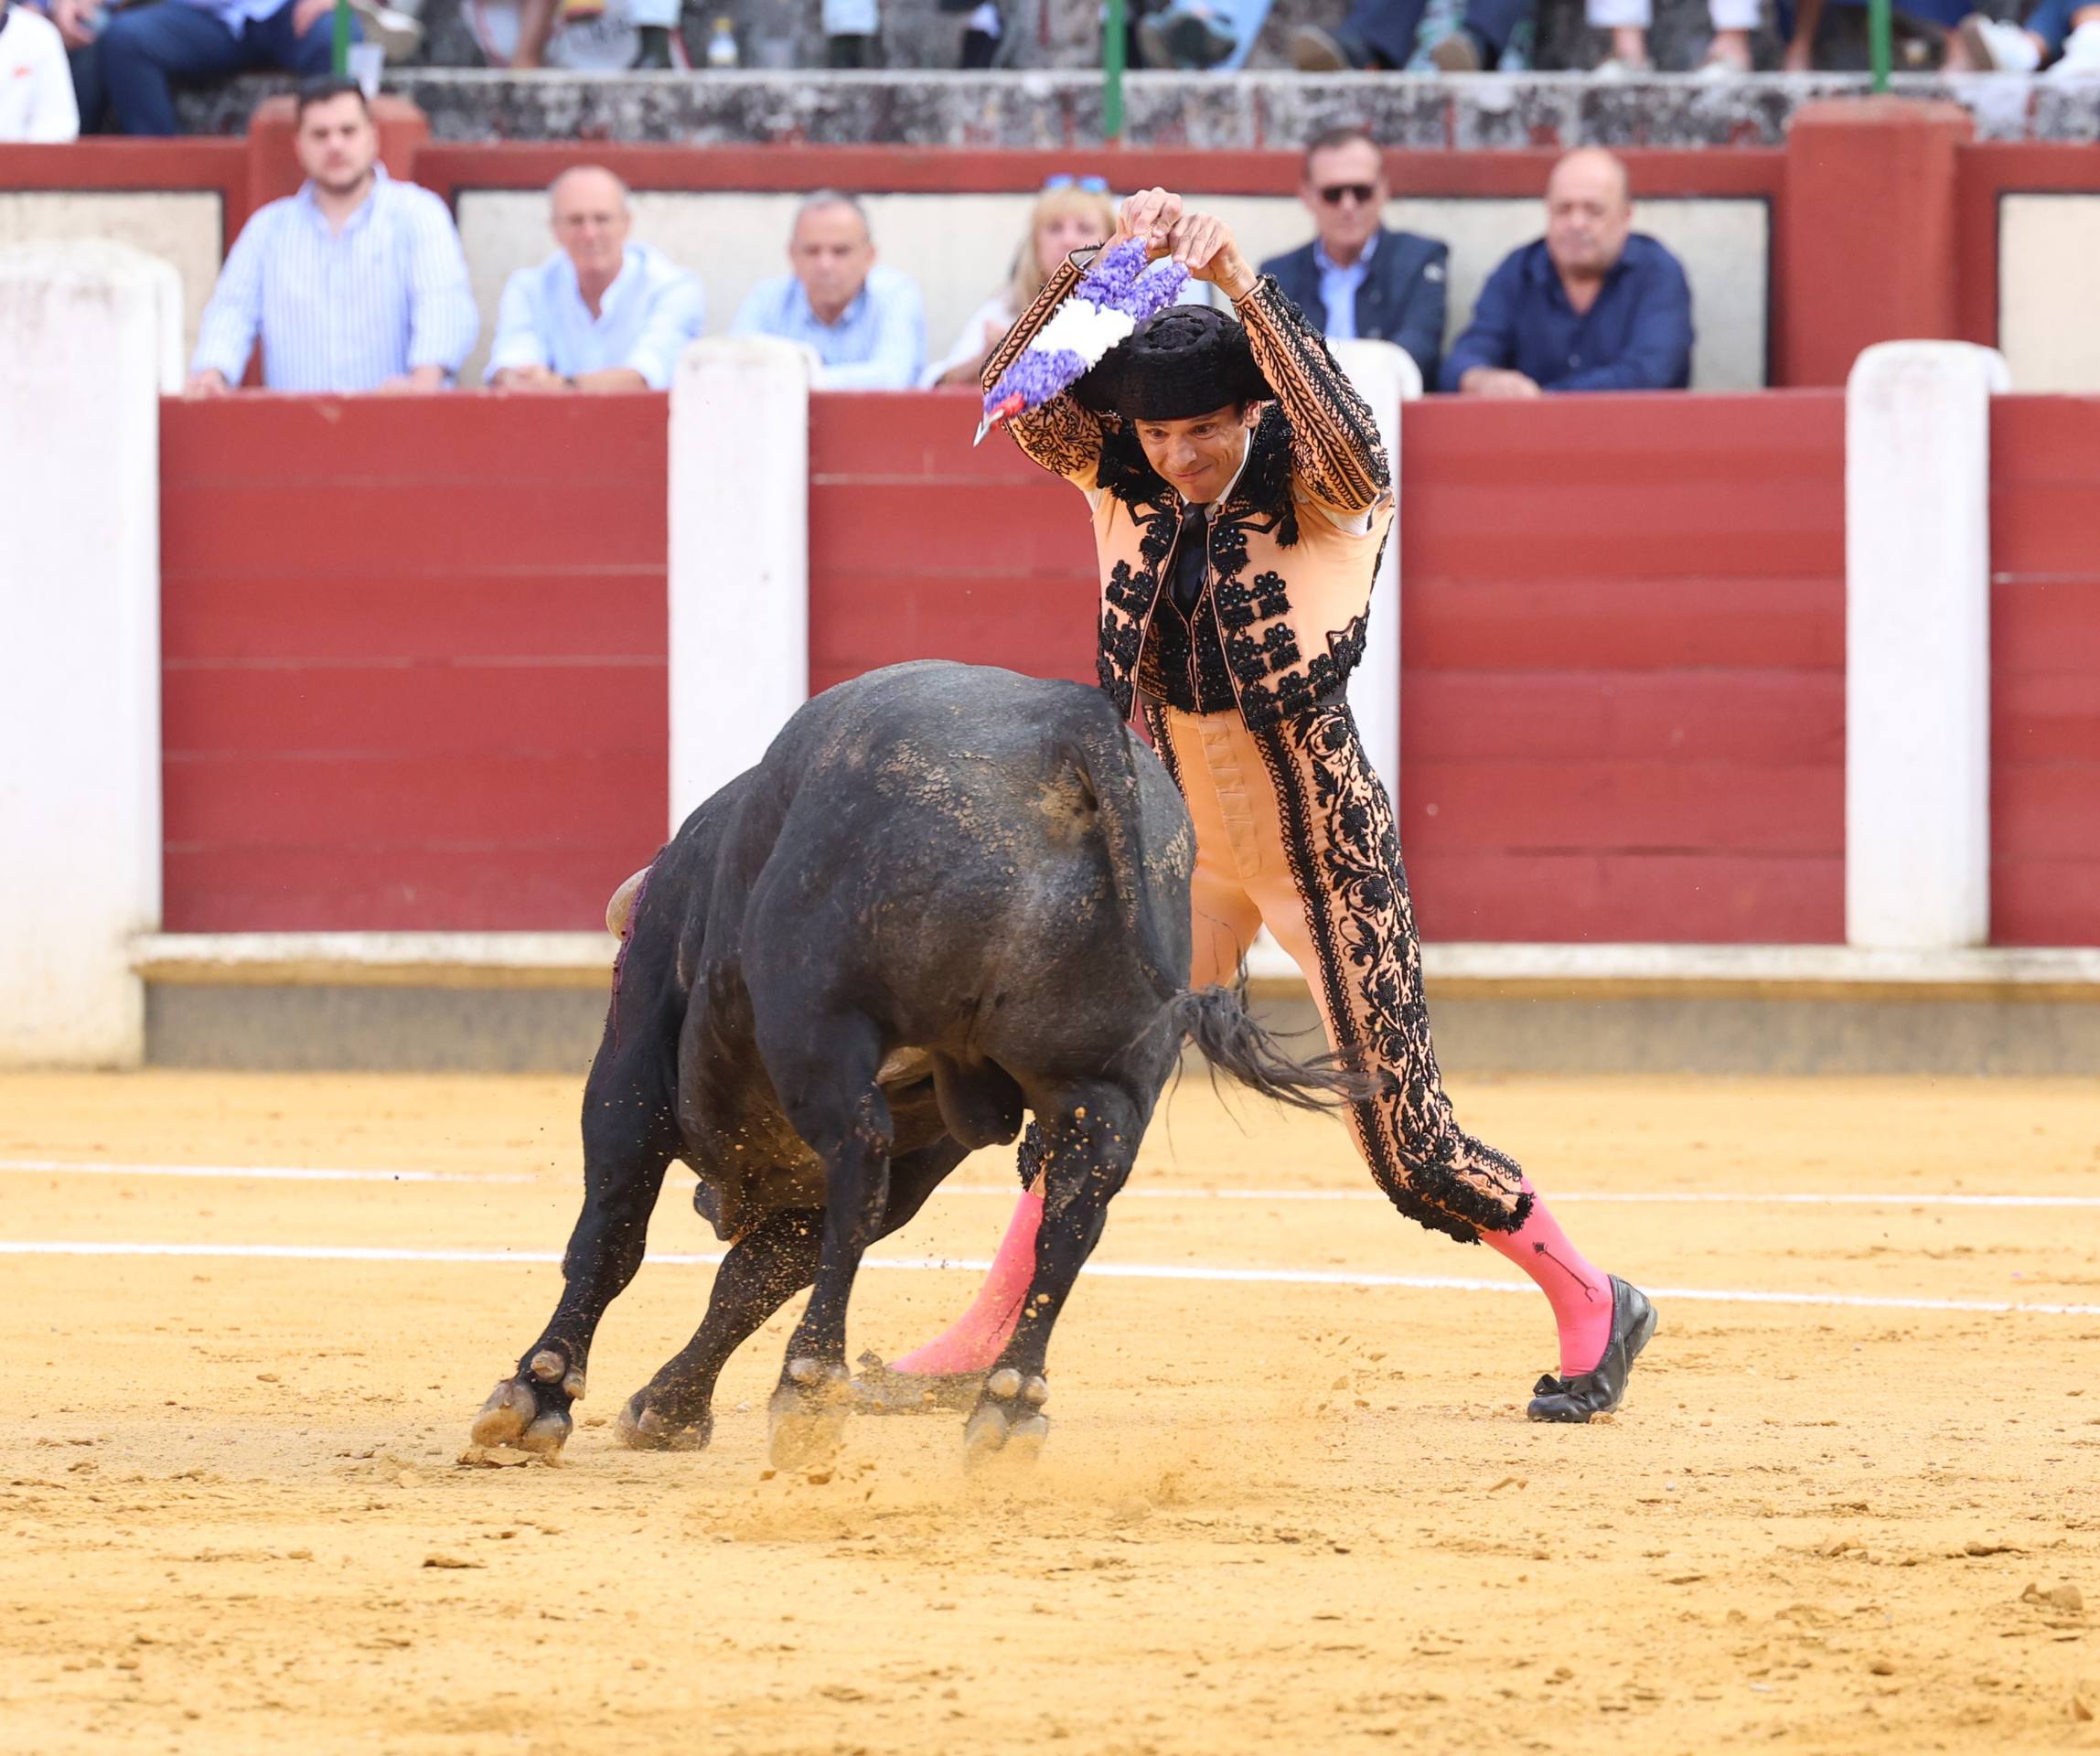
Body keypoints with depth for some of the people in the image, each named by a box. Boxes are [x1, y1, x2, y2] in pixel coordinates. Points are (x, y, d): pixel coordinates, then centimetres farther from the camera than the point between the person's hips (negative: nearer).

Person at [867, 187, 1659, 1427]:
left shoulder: (1327, 498, -21)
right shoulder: (1121, 480, -8)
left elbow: (1351, 443, -44)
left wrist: (1243, 286, -51)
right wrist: (1098, 261, -37)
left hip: (1327, 860, -5)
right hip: (1184, 848, 5)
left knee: (1409, 1147, 0)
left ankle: (1595, 1311, 21)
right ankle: (988, 1343, 23)